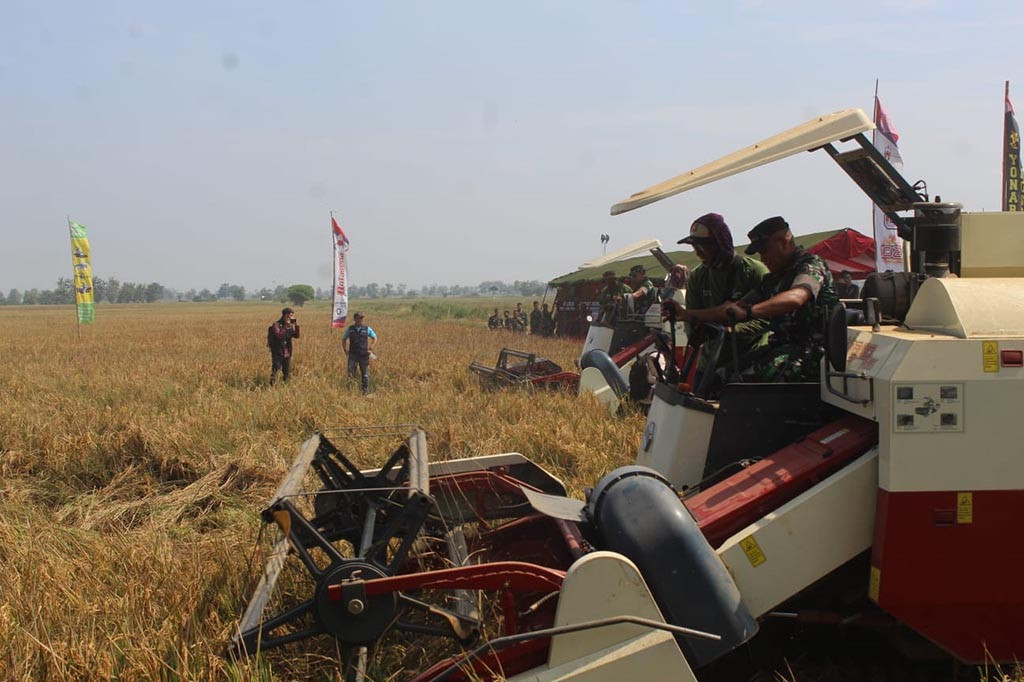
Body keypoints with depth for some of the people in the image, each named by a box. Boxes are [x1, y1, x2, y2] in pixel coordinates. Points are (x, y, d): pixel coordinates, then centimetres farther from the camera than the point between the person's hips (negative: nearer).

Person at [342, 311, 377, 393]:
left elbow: (375, 338, 13)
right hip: (353, 355, 0)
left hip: (364, 355, 0)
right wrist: (345, 350, 6)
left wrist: (371, 349, 2)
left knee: (365, 374, 1)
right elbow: (344, 339, 18)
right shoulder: (350, 329, 4)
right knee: (351, 374, -6)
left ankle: (366, 391, 8)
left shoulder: (367, 329, 2)